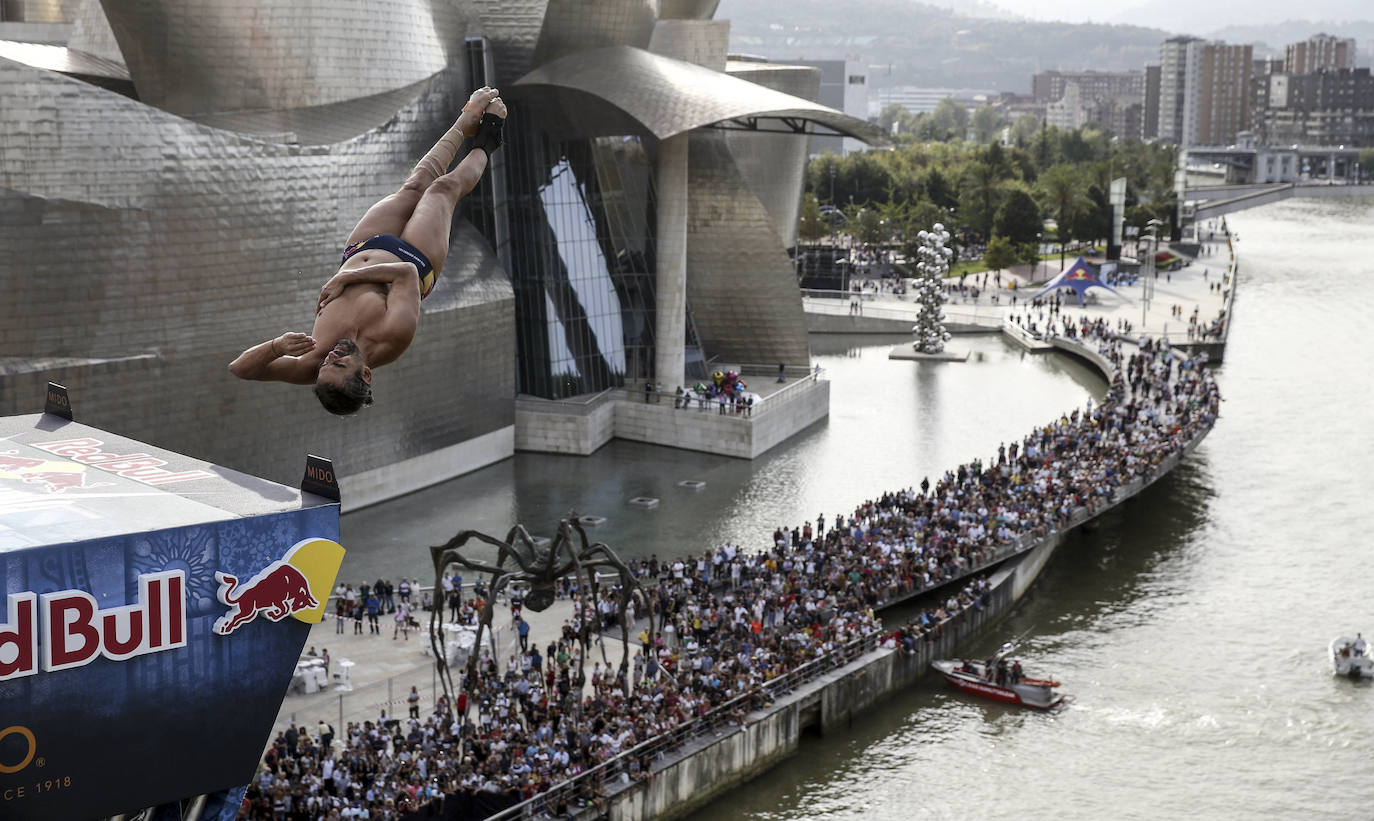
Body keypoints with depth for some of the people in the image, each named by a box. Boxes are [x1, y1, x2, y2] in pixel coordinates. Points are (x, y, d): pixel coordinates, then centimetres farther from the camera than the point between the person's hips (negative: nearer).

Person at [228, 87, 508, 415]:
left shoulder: (314, 364, -43)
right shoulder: (394, 336, -49)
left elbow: (239, 367, -43)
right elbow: (406, 273, -39)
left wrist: (277, 345, -58)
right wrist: (346, 277, -44)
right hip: (413, 259, -3)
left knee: (415, 186, 18)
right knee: (443, 188, 16)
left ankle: (467, 121, 46)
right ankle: (484, 145, 53)